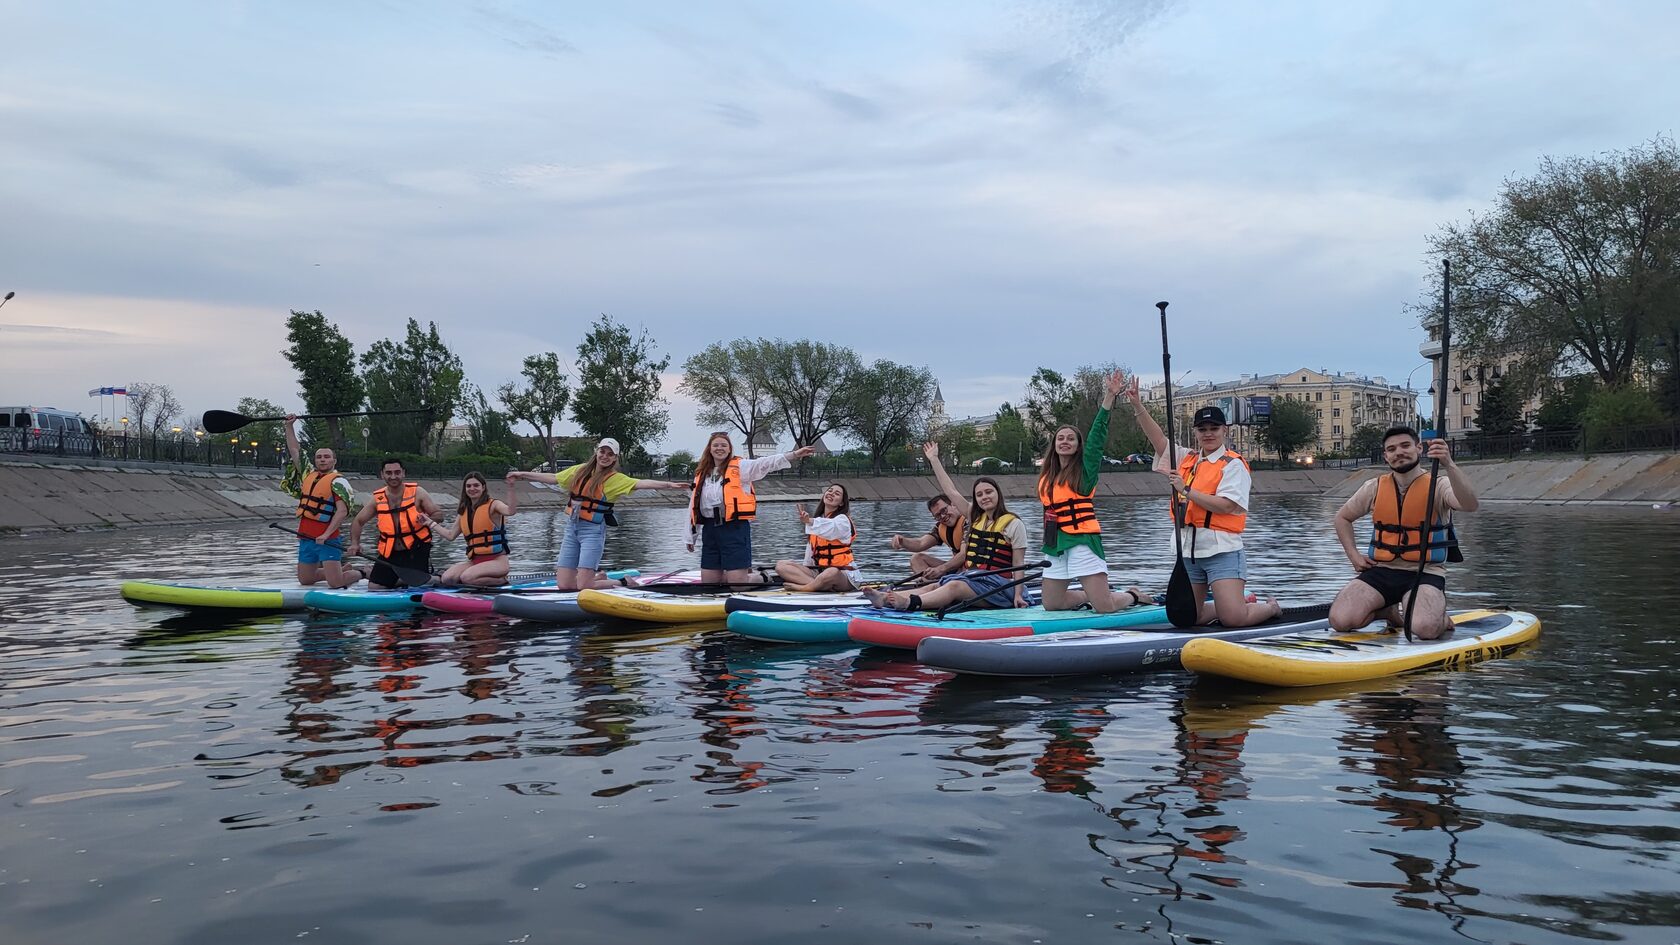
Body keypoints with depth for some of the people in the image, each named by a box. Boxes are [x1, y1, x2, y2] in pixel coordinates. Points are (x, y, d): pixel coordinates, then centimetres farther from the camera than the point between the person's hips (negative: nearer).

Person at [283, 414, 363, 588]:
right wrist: (289, 425, 20)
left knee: (335, 583, -12)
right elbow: (294, 450, 21)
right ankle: (344, 570, 33)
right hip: (306, 538, 7)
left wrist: (326, 535, -24)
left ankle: (360, 573, 19)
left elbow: (342, 511, -17)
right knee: (305, 580, 15)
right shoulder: (308, 475, 14)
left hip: (327, 539, -7)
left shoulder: (338, 481, -7)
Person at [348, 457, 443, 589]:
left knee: (421, 583, -18)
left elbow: (438, 514, -2)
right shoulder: (378, 499, 4)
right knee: (374, 588, -2)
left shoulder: (417, 492, -4)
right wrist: (355, 543, -2)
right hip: (389, 553, 3)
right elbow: (358, 521, 13)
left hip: (416, 550, -3)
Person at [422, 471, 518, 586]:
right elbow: (450, 535, 22)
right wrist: (430, 523, 23)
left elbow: (510, 511, -26)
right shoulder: (463, 512, 17)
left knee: (467, 577, -30)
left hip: (497, 560, -6)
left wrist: (512, 488, -39)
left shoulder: (493, 504, -3)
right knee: (447, 578, -17)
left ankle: (501, 579, -6)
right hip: (475, 561, 6)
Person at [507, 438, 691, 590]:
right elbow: (552, 478, 21)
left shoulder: (615, 479, -5)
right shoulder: (581, 470, 10)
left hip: (593, 530, -5)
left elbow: (640, 483, -19)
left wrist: (668, 485, -33)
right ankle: (597, 576, 30)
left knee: (583, 587, -12)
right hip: (572, 528, 5)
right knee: (563, 585, 2)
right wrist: (522, 475, 26)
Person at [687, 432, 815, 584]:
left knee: (738, 578, -8)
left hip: (735, 528, -5)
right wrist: (691, 536, 20)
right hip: (709, 529, 5)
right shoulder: (701, 473, 14)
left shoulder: (740, 467, -1)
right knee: (708, 579, 8)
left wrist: (794, 454, -31)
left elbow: (765, 464, -15)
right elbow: (694, 506, 18)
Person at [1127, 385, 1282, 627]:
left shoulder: (1233, 465, -5)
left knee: (1233, 619, -13)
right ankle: (1241, 601, 32)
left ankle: (1271, 607, 20)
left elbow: (1225, 506, -17)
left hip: (1221, 551, -6)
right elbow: (1158, 437, 5)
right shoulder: (1186, 459, 13)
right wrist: (1138, 405, -5)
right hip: (1188, 551, 7)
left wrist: (1186, 490, -19)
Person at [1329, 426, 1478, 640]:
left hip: (1425, 573, -3)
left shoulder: (1438, 486, -2)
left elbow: (1471, 505, -25)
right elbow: (1342, 518, 24)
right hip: (1380, 571, 3)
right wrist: (1353, 555, 9)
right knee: (1340, 620, -22)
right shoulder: (1374, 488, 8)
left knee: (1425, 628, -33)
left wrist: (1449, 465, -39)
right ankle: (1388, 611, 11)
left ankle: (1439, 616, 6)